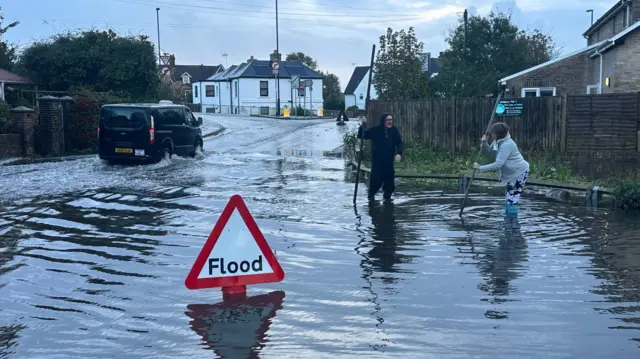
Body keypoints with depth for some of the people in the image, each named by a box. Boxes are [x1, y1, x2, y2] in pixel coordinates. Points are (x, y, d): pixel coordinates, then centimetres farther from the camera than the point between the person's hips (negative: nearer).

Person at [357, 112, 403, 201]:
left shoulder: (394, 130, 3)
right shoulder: (375, 130, -5)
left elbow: (400, 143, 7)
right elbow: (361, 136, -5)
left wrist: (399, 153, -10)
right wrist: (363, 125, -20)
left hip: (389, 161, 3)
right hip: (377, 161, -3)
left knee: (390, 180, 7)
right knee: (376, 180, -5)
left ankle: (387, 196, 26)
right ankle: (371, 196, 17)